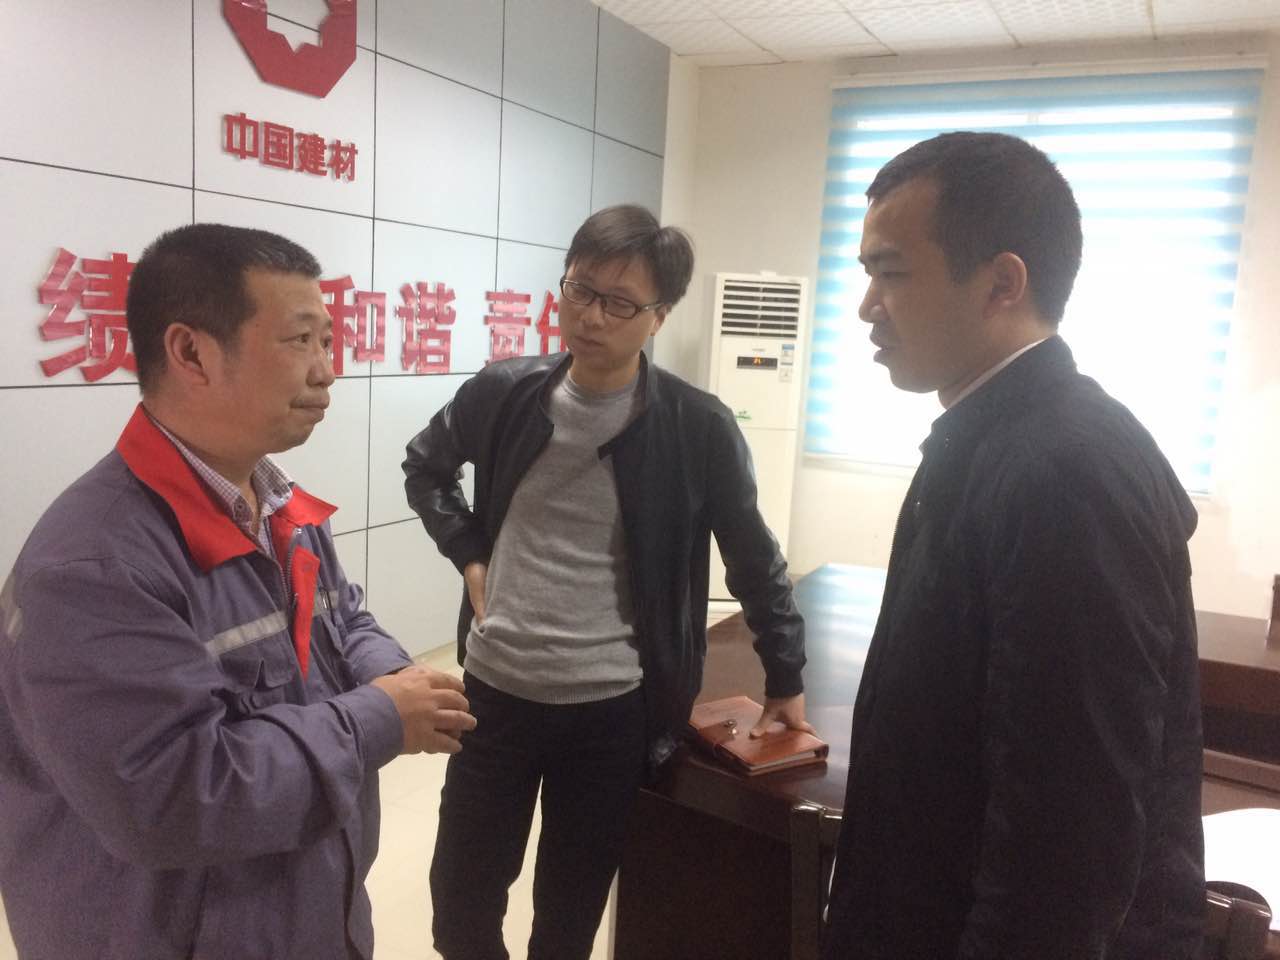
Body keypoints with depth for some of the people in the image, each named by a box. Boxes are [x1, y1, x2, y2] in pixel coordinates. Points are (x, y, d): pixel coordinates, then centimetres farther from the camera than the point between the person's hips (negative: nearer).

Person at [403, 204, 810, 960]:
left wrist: (785, 678, 7)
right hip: (494, 691, 2)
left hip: (613, 710, -2)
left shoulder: (699, 428, -11)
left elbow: (755, 559, 1)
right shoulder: (503, 393, -5)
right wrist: (470, 556, 3)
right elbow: (426, 467, 16)